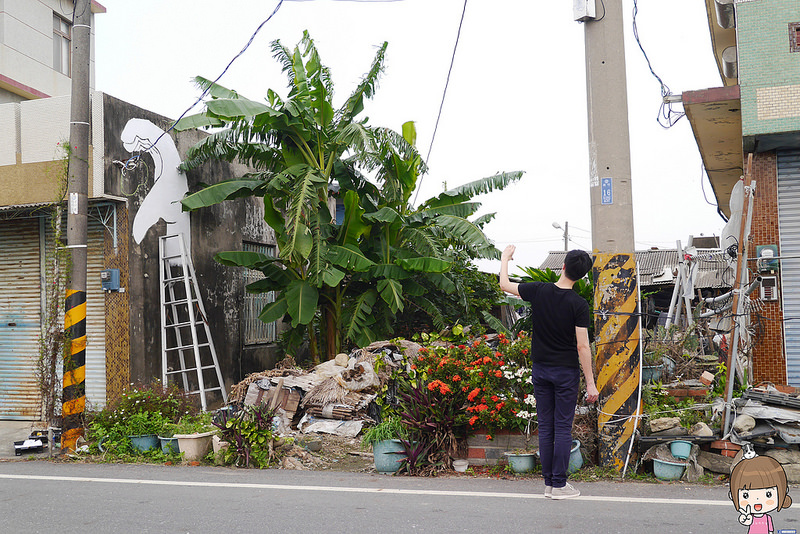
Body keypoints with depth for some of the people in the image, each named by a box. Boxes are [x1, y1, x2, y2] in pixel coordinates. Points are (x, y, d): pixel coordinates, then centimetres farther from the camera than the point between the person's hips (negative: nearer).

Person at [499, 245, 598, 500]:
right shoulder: (579, 304, -13)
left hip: (540, 369, 3)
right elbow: (582, 347, -13)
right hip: (566, 373, -3)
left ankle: (548, 483, 15)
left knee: (545, 426, 9)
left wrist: (505, 257, 26)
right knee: (563, 428, 3)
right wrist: (590, 382, -7)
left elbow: (504, 284, 9)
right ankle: (559, 485, 6)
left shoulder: (538, 290, -6)